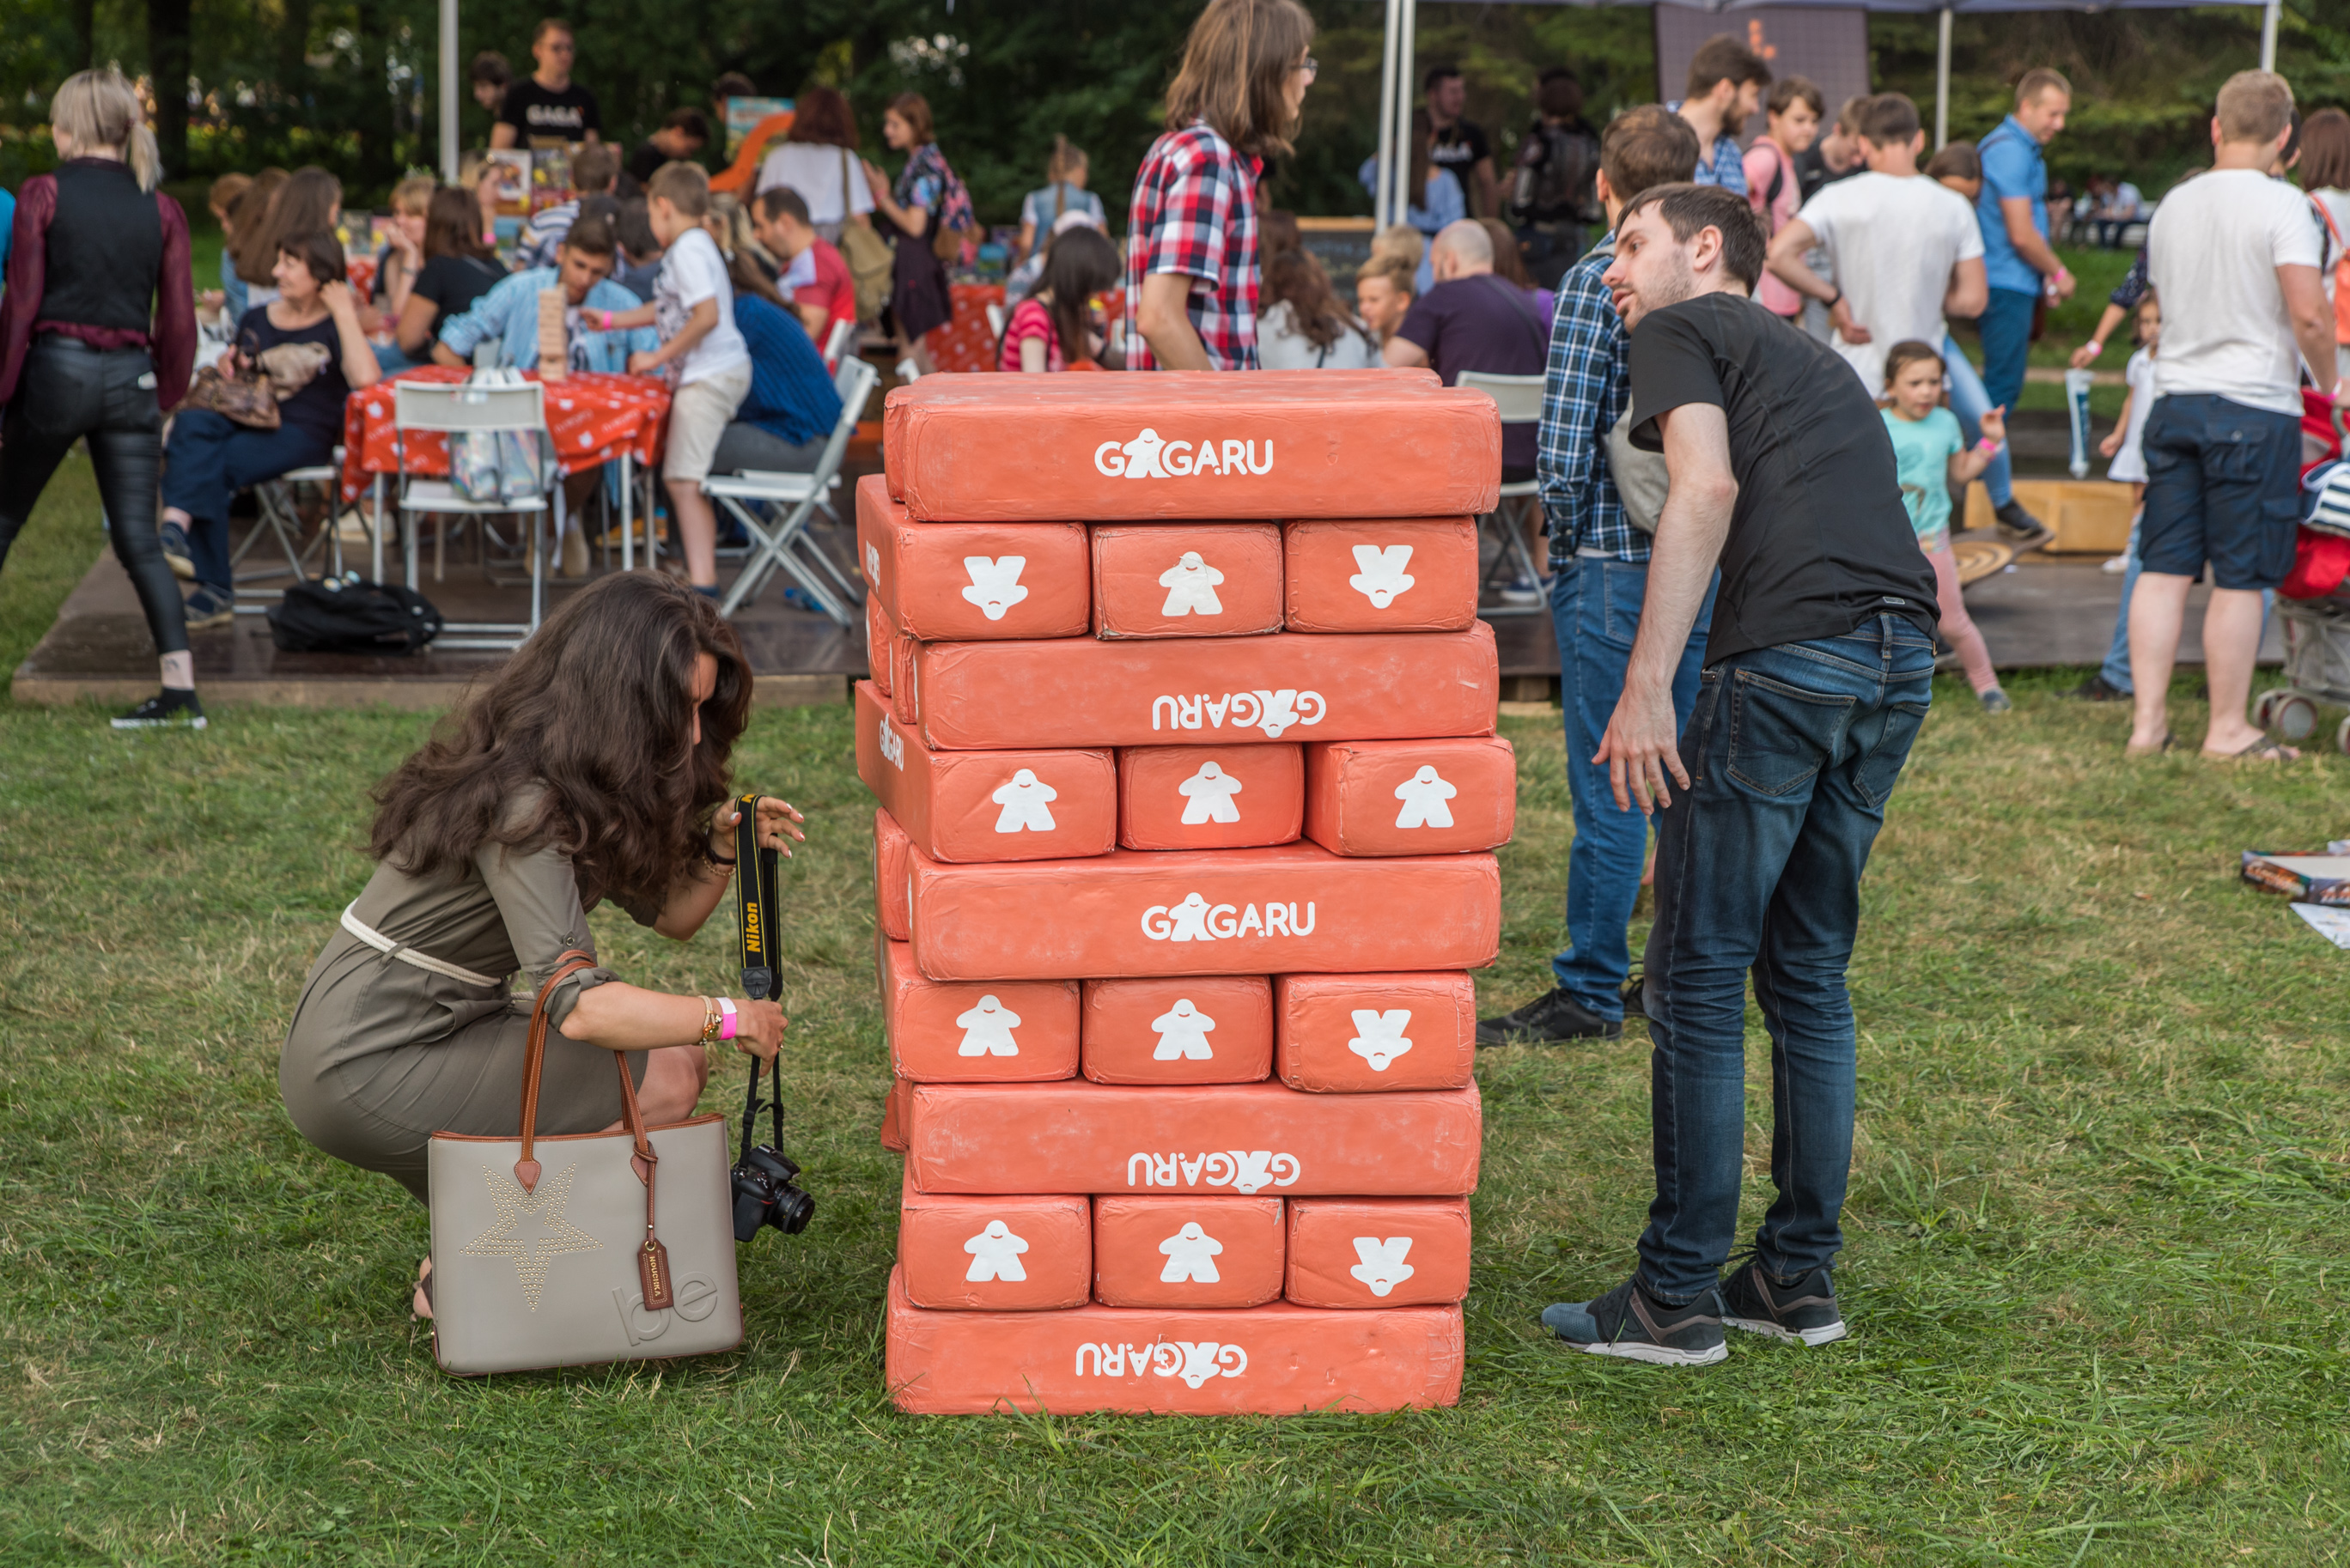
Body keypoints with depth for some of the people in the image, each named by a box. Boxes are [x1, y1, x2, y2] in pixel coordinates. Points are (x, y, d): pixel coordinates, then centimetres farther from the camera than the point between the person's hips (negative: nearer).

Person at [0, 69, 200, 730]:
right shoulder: (161, 209, 5)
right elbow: (179, 320, 5)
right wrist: (167, 395, 16)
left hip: (56, 369, -3)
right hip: (131, 376, 3)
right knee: (139, 538, 4)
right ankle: (181, 684, -5)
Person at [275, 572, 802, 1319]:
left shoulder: (586, 784, 6)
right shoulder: (521, 803, -24)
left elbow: (670, 913, 12)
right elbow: (578, 1005, -33)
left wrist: (722, 844, -7)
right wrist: (726, 1017, -22)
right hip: (364, 1072, -10)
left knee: (675, 1057, 9)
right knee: (663, 1080, -14)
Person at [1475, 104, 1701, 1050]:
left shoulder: (1596, 282, -11)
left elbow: (1564, 442, -15)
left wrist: (1563, 529, 0)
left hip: (1613, 562, -6)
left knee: (1608, 789, -2)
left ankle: (1591, 995, 3)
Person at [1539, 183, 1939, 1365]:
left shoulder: (1683, 329, 6)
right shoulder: (1810, 357, 30)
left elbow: (1706, 486, -11)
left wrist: (1646, 686, -16)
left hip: (1789, 652, -8)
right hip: (1902, 660, 8)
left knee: (1699, 981, 0)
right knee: (1809, 977, 16)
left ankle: (1679, 1296, 3)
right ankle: (1800, 1277, 21)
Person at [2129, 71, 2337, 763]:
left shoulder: (2173, 205, 10)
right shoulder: (2280, 204, -11)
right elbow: (2309, 315, -17)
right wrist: (2328, 384, -1)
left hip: (2174, 400, 6)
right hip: (2254, 406, -6)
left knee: (2164, 567, 8)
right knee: (2240, 577, 1)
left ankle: (2148, 720, 9)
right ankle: (2227, 729, 8)